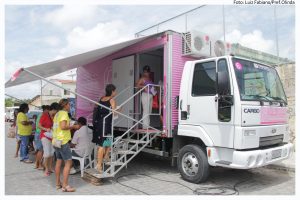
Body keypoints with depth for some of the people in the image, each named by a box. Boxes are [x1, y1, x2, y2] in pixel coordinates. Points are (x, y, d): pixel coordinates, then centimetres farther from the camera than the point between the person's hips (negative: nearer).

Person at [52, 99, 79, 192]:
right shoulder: (64, 113, -13)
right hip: (63, 141, -10)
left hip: (56, 140, 10)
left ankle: (58, 183, 22)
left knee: (59, 161, 15)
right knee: (68, 162, -6)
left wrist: (71, 127, 19)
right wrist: (73, 126, -13)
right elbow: (63, 126, -26)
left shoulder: (57, 114, 15)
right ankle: (65, 185, -7)